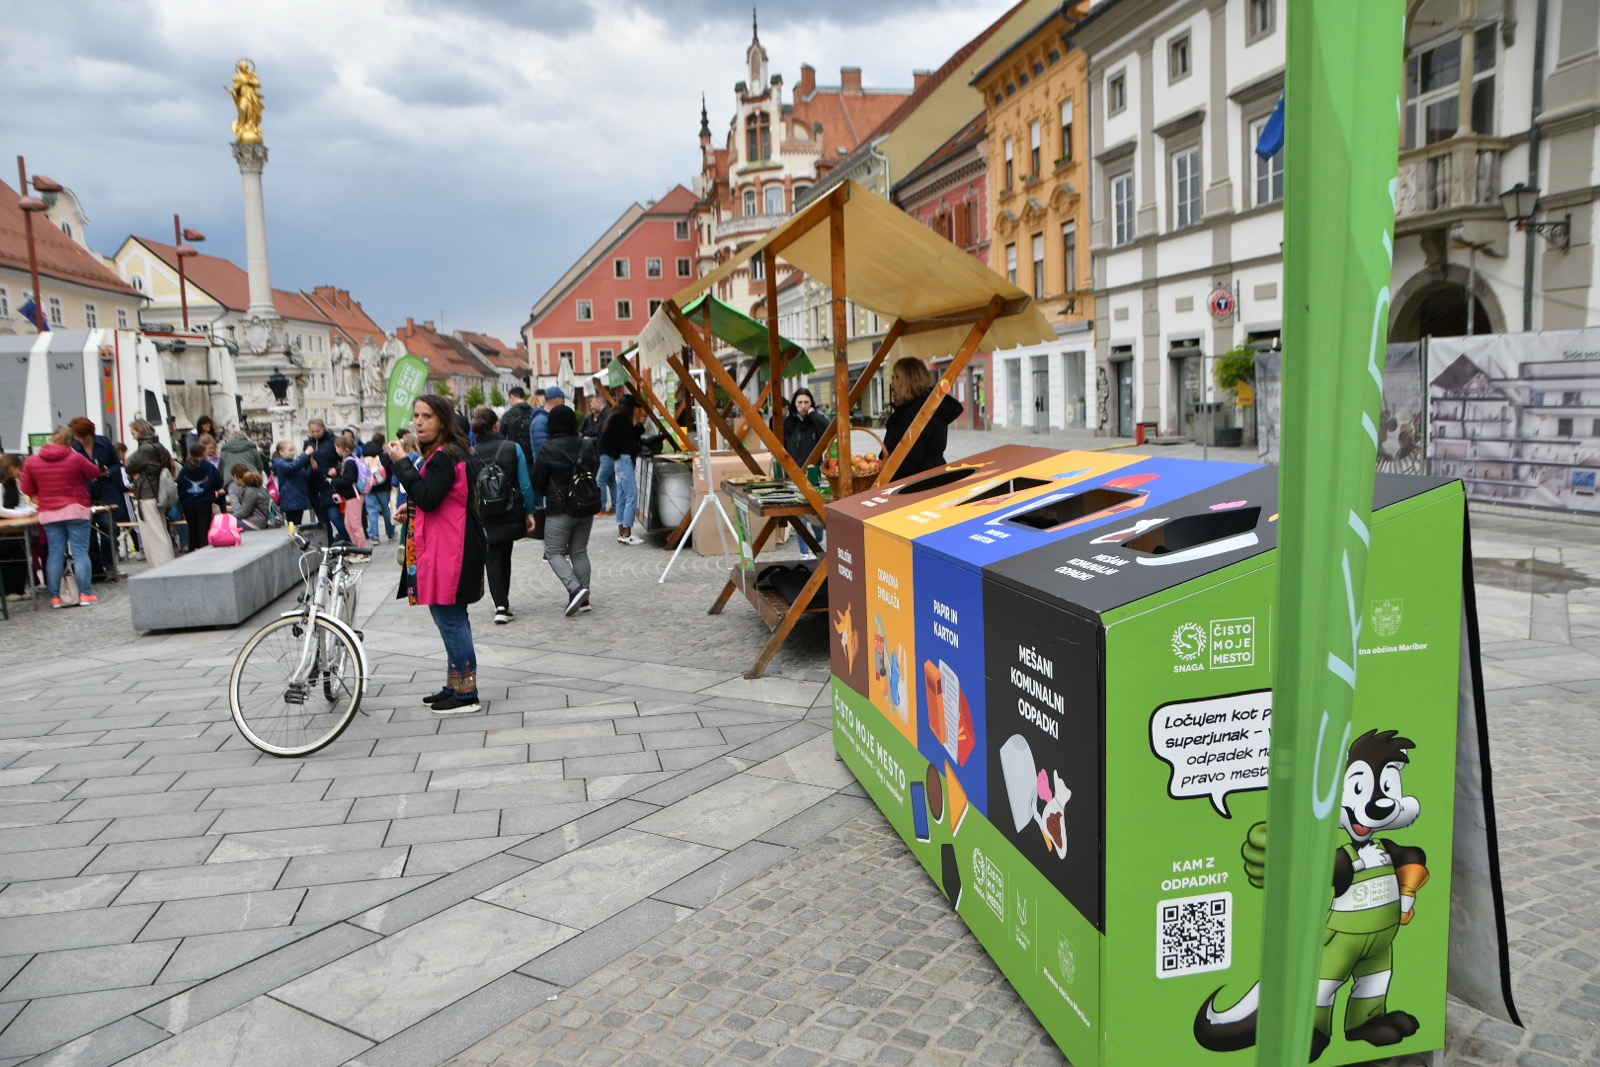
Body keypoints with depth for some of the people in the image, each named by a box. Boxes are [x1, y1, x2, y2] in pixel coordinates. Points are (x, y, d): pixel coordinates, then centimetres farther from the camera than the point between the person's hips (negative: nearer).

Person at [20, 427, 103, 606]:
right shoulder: (75, 458, -8)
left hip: (49, 514, 3)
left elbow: (27, 489, 7)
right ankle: (86, 594, -3)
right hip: (75, 511, -3)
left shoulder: (31, 461, 1)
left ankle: (55, 597, 7)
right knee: (80, 552, -1)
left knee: (55, 554, 6)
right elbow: (95, 473, 7)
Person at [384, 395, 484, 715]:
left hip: (448, 553, -11)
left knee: (450, 619, -6)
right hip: (442, 548, 11)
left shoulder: (445, 456, -15)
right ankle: (456, 686, 25)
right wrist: (412, 510, 10)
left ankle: (465, 695, -1)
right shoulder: (443, 453, 17)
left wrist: (402, 463, -21)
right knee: (452, 619, 16)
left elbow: (428, 498, -24)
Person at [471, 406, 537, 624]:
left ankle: (501, 605, -8)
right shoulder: (512, 448, -6)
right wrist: (529, 512, 4)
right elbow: (525, 484, -5)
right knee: (504, 557, 17)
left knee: (492, 559, 6)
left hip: (483, 516, -1)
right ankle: (503, 603, 27)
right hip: (510, 514, 1)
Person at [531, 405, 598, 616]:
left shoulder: (548, 450, -12)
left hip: (559, 510, -5)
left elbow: (537, 483, -6)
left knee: (554, 552, 4)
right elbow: (595, 469, 13)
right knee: (580, 552, 13)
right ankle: (583, 598, 13)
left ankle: (575, 589, -17)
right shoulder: (587, 445, 0)